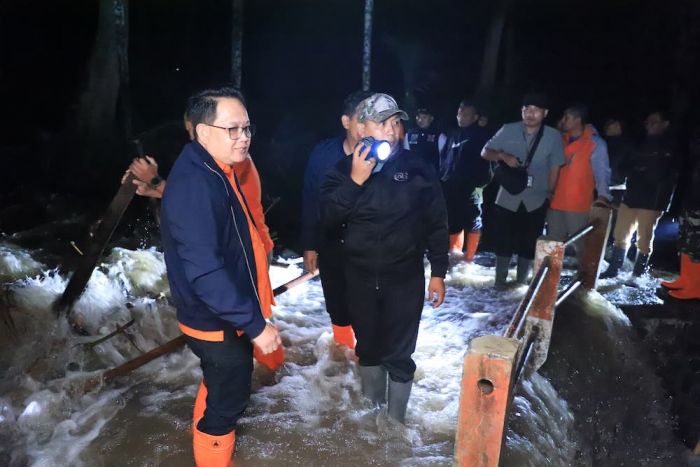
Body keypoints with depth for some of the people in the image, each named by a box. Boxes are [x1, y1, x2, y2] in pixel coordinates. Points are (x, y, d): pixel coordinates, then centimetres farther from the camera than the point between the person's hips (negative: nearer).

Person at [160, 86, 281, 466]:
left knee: (223, 385, 29)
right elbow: (204, 271, -34)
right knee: (228, 395, 8)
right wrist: (255, 323, -31)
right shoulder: (193, 185, -28)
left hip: (227, 315, 10)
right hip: (218, 321, -10)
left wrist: (252, 309, 22)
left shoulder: (217, 172, 5)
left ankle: (207, 433, 52)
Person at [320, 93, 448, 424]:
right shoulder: (345, 168, -2)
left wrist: (438, 272, -2)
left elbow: (436, 223, -1)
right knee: (368, 346, 19)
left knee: (399, 353, 5)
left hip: (405, 277, -2)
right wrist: (355, 181, -25)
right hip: (360, 276, 2)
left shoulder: (417, 168, -6)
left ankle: (396, 419, 27)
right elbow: (328, 216, -13)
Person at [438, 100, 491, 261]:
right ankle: (455, 254, 23)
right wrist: (442, 178, 8)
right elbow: (443, 157, 18)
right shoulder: (453, 134, 18)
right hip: (451, 186, 6)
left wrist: (481, 183, -16)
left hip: (471, 187, -6)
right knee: (453, 222, 11)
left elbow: (485, 160, -7)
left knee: (472, 222, -2)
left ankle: (468, 258, 2)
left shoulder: (481, 136, 0)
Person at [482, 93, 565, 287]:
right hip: (508, 197, 0)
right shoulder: (508, 130, -4)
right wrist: (502, 156, -19)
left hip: (536, 201, 0)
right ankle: (500, 281, 21)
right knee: (503, 241, 6)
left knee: (529, 244, 10)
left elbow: (554, 168, 2)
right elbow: (485, 152, 1)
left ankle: (521, 282, 25)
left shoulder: (553, 136, -6)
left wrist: (548, 193, 6)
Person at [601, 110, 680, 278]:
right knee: (620, 236, 9)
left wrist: (662, 203, -18)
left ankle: (637, 275, 9)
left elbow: (670, 178, -8)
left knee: (644, 240, 0)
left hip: (651, 202, -6)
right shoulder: (642, 143, 18)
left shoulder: (671, 148, -1)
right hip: (631, 197, 6)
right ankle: (613, 270, 19)